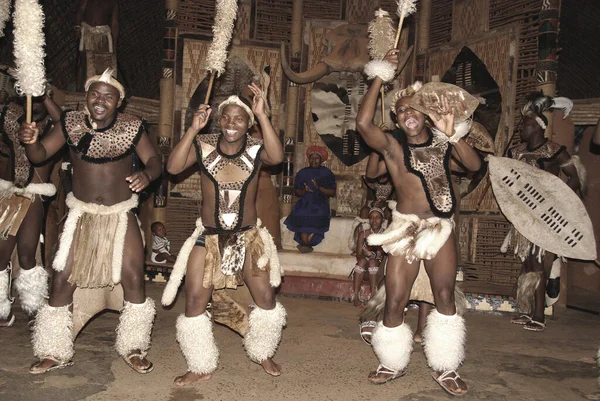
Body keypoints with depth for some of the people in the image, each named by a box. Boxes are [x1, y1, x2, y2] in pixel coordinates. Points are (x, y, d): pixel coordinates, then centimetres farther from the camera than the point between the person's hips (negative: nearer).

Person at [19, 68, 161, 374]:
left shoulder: (132, 127, -11)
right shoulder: (70, 123, -6)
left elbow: (154, 160, -6)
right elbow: (40, 155, -2)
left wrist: (146, 174, -29)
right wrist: (30, 141, -25)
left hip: (121, 214, -1)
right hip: (81, 213, 1)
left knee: (133, 279, -4)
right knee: (62, 280, 0)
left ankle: (132, 349, 19)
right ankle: (56, 352, 22)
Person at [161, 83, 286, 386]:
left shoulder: (255, 149, -8)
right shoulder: (203, 145, -7)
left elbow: (276, 157, -30)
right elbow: (173, 167, -21)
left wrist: (262, 115, -33)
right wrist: (193, 128, -27)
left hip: (248, 236, 0)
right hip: (208, 237, 0)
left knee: (266, 298, 4)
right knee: (194, 301, 0)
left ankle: (263, 354, 33)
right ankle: (201, 367, 23)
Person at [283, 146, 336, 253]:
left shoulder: (327, 173, 9)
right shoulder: (302, 173, 15)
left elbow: (332, 192, 2)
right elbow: (297, 193, 14)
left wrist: (319, 187, -13)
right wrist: (305, 190, -9)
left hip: (320, 203, -1)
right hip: (305, 202, 2)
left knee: (318, 217, -34)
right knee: (301, 215, -32)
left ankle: (305, 244, -21)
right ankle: (307, 245, -23)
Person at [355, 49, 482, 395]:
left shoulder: (443, 141, 4)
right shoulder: (393, 144, -6)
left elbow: (475, 164, -10)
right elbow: (363, 123, -26)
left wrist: (452, 132, -22)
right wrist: (381, 76, -20)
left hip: (443, 227, 3)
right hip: (408, 228, -3)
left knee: (445, 297, 8)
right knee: (395, 302, -1)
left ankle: (446, 368, 24)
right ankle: (394, 364, 24)